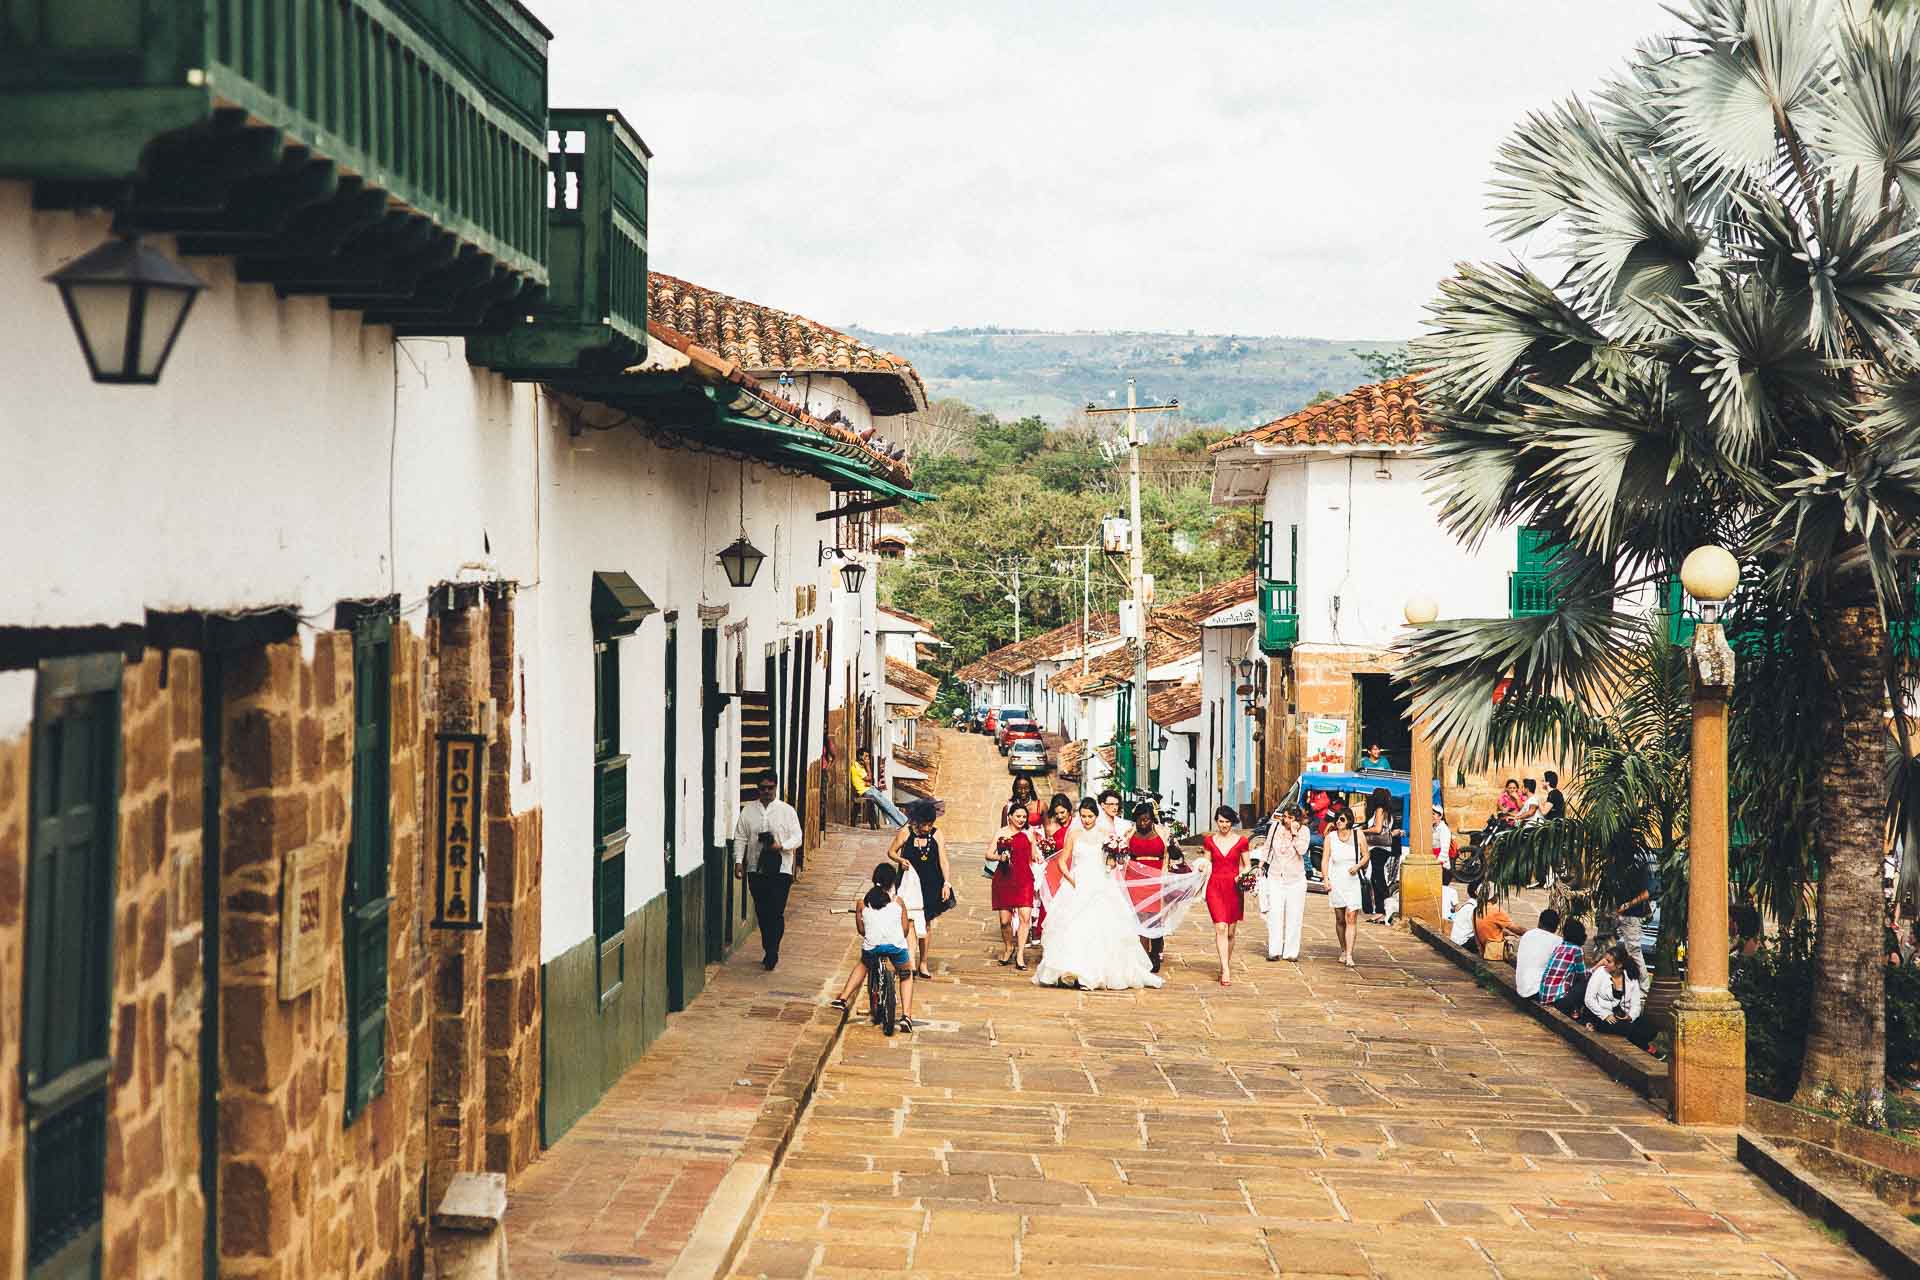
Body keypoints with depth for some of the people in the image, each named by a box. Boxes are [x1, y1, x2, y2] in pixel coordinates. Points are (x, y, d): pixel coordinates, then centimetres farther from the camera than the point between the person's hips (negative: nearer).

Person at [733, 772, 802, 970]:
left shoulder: (787, 810, 1)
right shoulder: (748, 810, 6)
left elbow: (797, 837, 1)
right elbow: (740, 838, 8)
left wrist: (781, 846, -17)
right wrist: (738, 861, -2)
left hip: (780, 869, -3)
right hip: (756, 869, 3)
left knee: (776, 913, -10)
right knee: (762, 913, 8)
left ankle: (772, 953, -8)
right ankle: (769, 952, 19)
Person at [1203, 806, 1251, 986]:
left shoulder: (1241, 841, 3)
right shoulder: (1209, 841, 6)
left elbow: (1246, 866, 11)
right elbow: (1208, 865, 12)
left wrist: (1243, 876, -10)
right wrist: (1204, 889, 4)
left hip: (1234, 888, 0)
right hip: (1215, 887, 0)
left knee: (1230, 931, 7)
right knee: (1220, 928, -13)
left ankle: (1227, 963, 26)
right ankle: (1226, 971, -16)